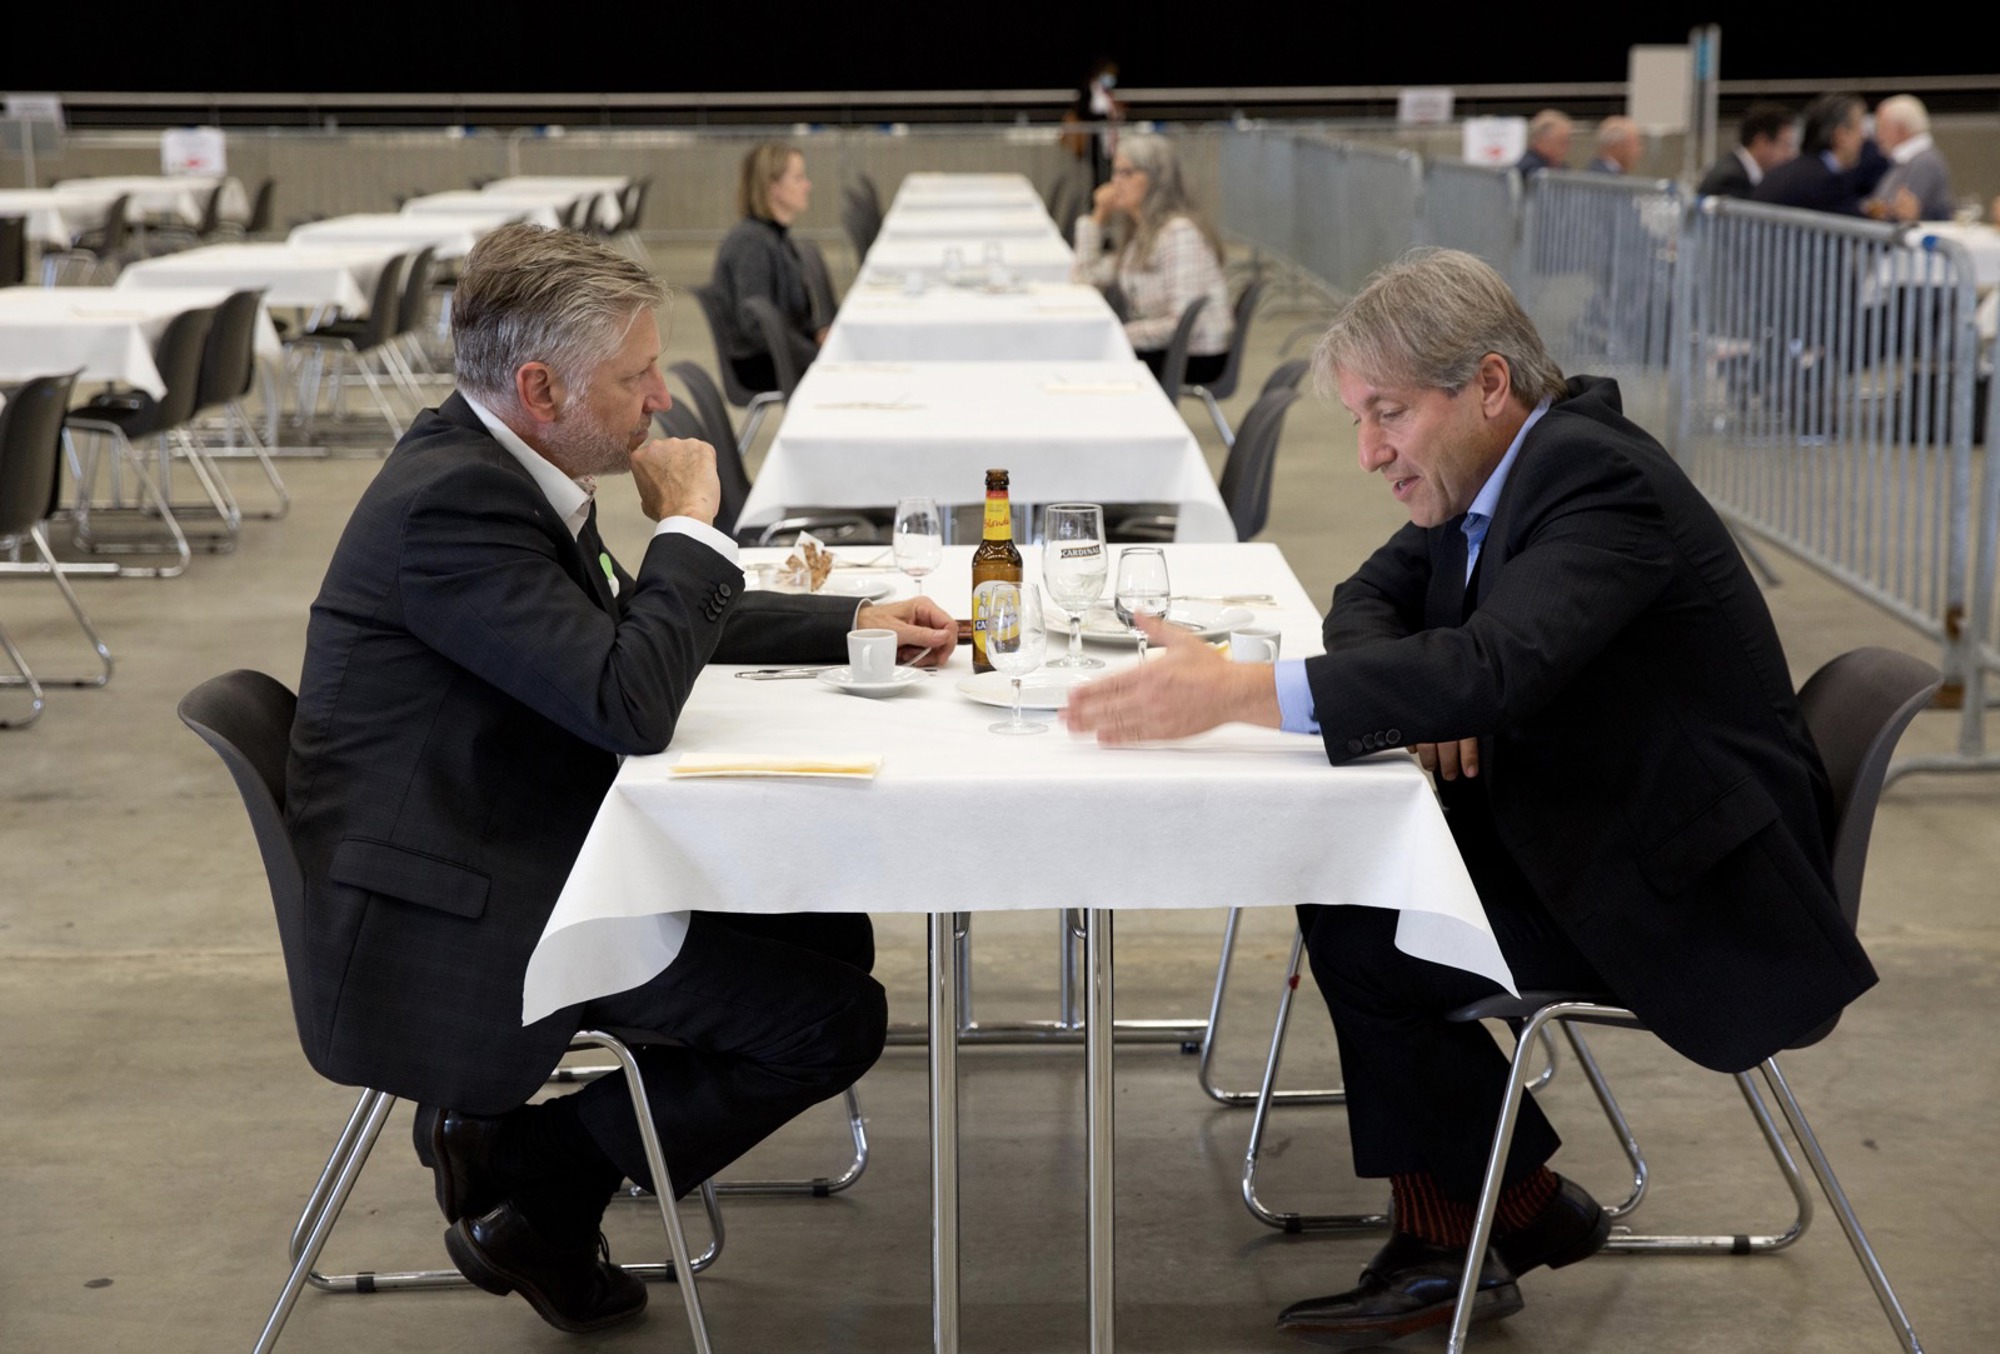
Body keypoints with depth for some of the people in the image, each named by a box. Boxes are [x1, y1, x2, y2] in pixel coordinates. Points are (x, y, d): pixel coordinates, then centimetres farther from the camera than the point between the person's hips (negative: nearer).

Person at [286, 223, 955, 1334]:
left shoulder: (497, 467, 7)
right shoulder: (450, 502, -24)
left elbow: (635, 620, 23)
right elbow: (630, 702, -30)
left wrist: (852, 623, 18)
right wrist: (687, 521, -15)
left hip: (522, 856, 10)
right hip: (444, 925, -10)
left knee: (831, 933, 11)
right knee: (834, 1020, -11)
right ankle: (524, 1186, 4)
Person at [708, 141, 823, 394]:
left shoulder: (776, 236, 12)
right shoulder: (750, 243, -17)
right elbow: (756, 325, -24)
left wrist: (818, 331, 1)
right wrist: (818, 358, -23)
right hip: (756, 366, -10)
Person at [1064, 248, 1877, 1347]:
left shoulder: (1598, 478, -23)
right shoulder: (1501, 467, 6)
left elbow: (1497, 666, -38)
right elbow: (1373, 596, 15)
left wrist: (1237, 691, -42)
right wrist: (1411, 693, -9)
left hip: (1692, 887, -10)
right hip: (1585, 830, 10)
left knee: (1360, 937, -15)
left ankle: (1525, 1211, 8)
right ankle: (1447, 1239, 7)